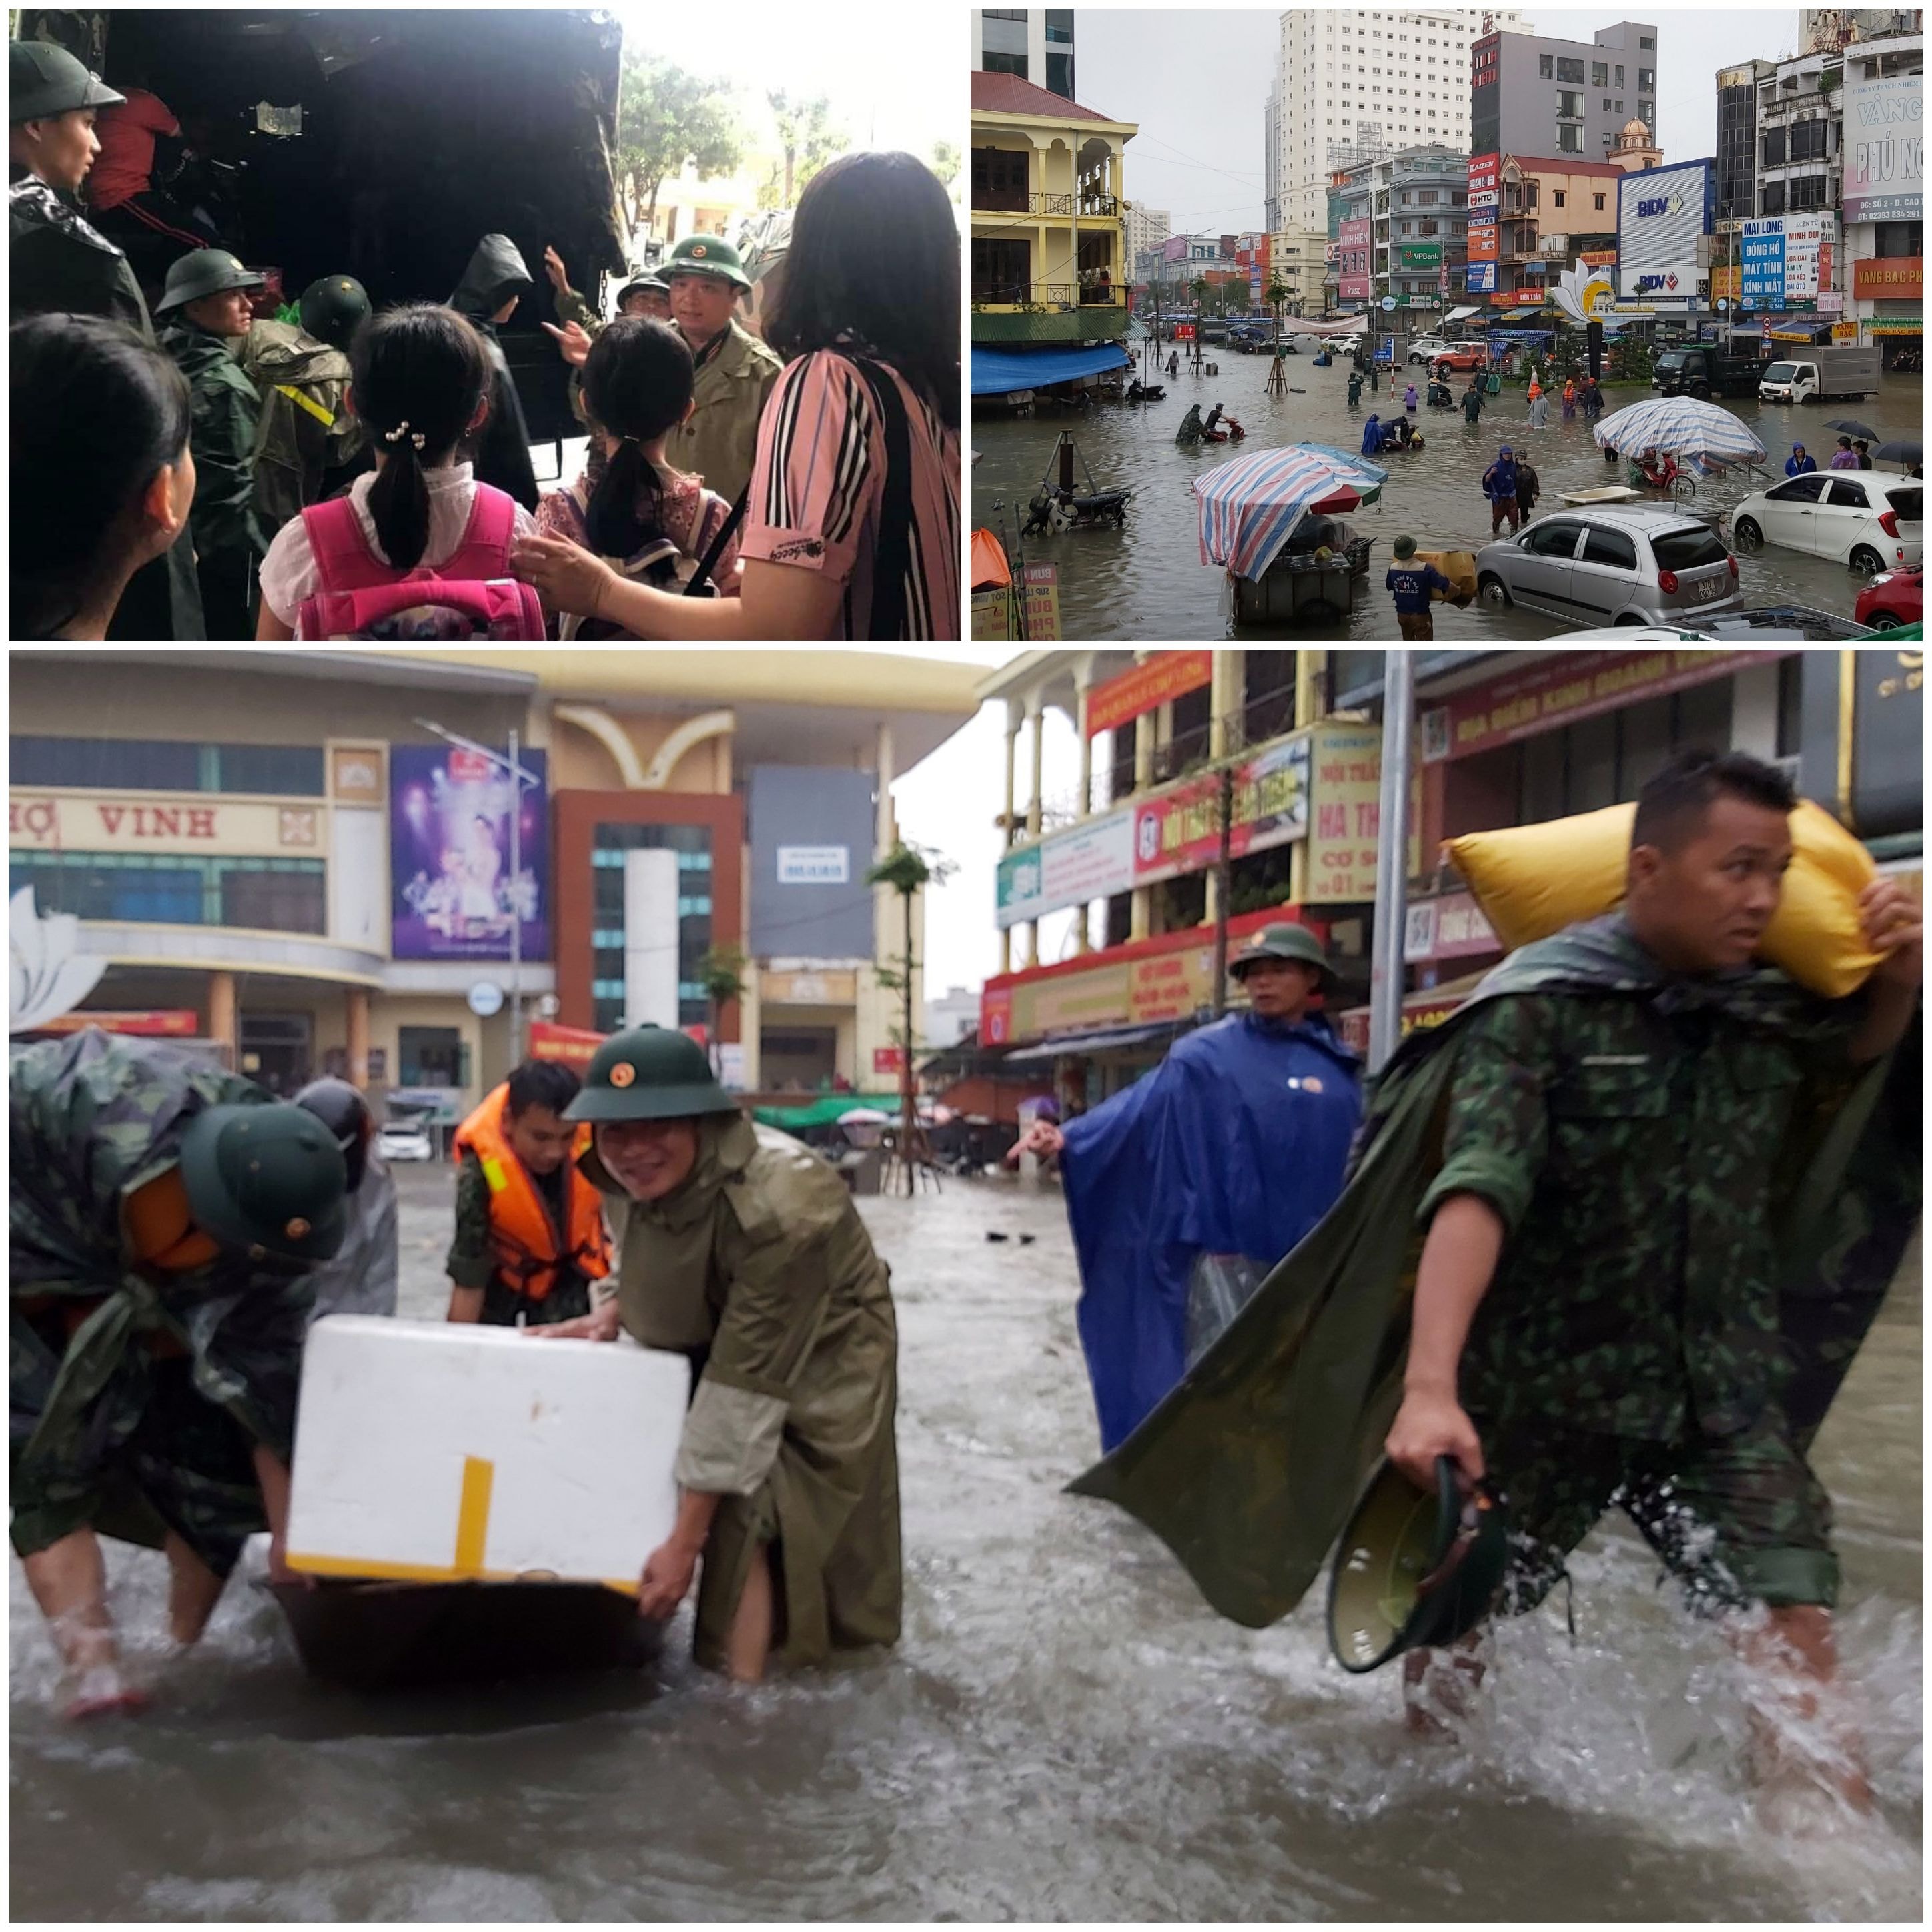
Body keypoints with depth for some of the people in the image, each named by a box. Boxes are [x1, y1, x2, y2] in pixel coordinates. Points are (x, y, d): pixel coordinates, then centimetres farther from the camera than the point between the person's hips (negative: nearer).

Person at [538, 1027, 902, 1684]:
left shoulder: (777, 1212, -38)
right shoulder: (631, 1182, -16)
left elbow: (746, 1389, -35)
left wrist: (686, 1542, -31)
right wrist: (614, 1313, -14)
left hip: (819, 1370, -7)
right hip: (719, 1343, 7)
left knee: (754, 1530, -16)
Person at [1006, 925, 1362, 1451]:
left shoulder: (1339, 1065, 10)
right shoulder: (1211, 1053, -1)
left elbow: (1359, 1158, 18)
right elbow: (1141, 1103, -13)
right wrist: (1069, 1138, -29)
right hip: (1230, 1253, -4)